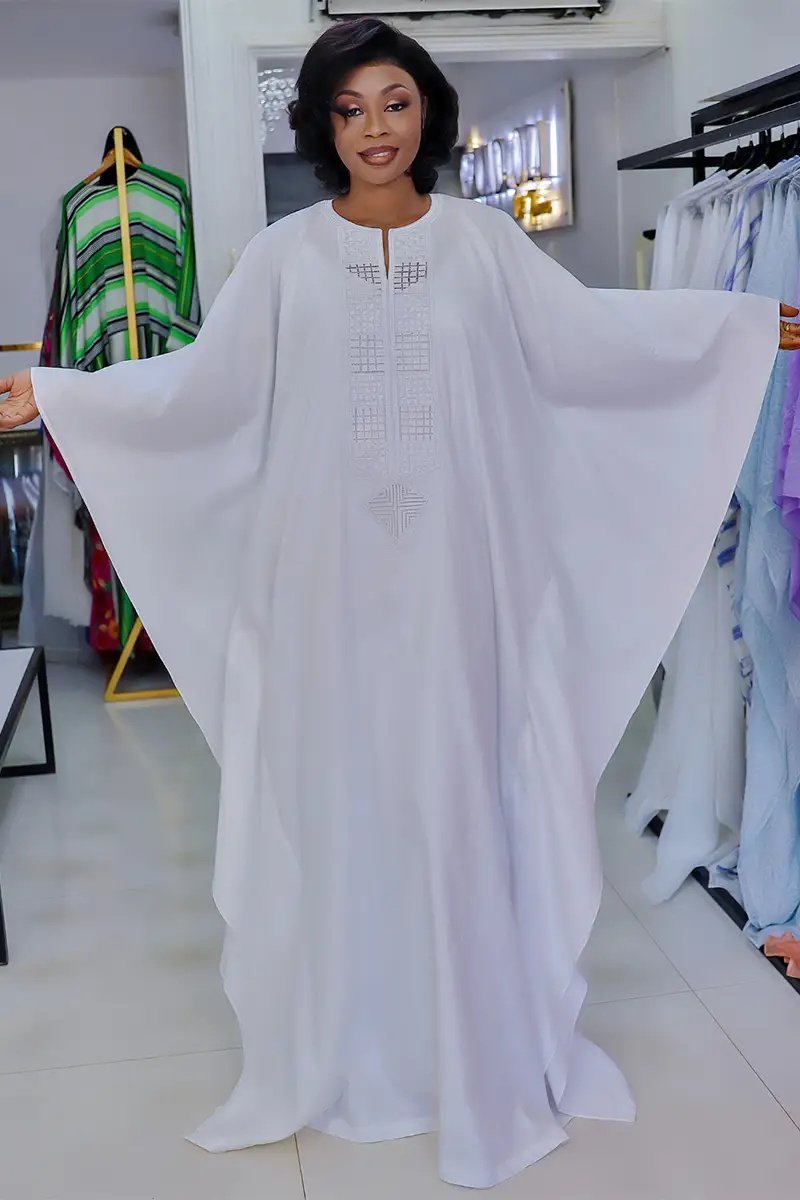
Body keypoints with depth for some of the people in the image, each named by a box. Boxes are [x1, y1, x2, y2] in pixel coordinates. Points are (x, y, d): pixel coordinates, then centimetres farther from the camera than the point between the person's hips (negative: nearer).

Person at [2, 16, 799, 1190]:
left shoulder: (482, 240, 6)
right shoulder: (285, 254, 5)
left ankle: (482, 1048, 22)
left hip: (452, 574, 0)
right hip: (325, 575, 1)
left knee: (458, 788, 5)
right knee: (331, 786, 6)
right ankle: (336, 1048, 23)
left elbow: (597, 334, 4)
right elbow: (200, 381, 3)